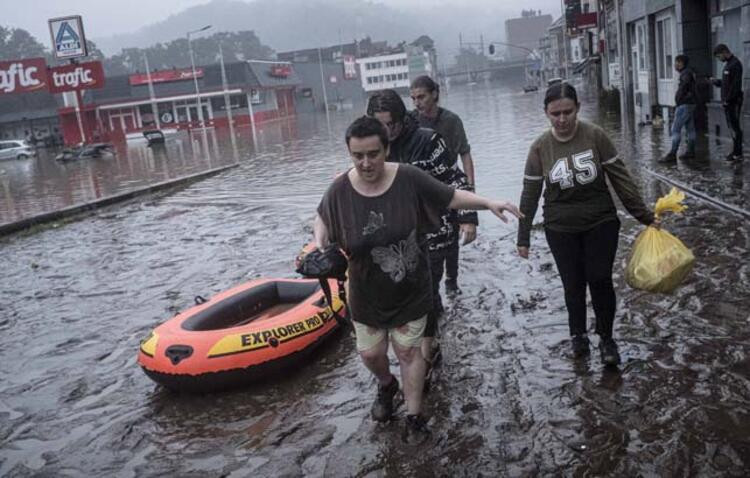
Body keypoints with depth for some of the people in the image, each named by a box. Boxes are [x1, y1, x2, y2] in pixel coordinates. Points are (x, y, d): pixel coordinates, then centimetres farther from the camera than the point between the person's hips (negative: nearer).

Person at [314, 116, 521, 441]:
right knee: (370, 353, 16)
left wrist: (488, 203, -18)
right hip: (368, 294, 2)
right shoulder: (340, 191, -17)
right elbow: (322, 218, 4)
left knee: (408, 351, 11)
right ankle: (386, 385, 51)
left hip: (411, 292, -1)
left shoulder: (409, 179, -20)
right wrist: (320, 242, -15)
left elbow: (451, 197, -7)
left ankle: (414, 415, 31)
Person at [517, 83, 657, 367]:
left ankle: (606, 338, 20)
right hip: (561, 229, 1)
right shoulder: (540, 148, -7)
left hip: (600, 223, -1)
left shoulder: (595, 136, -10)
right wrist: (523, 237, 2)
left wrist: (644, 215, -4)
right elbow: (530, 194, -1)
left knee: (600, 280, -2)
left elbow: (620, 177, -5)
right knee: (573, 285, 8)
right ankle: (578, 335, 32)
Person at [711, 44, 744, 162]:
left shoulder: (735, 64, -13)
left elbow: (736, 85, -19)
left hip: (733, 102, -9)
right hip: (727, 102, 9)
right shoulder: (727, 64, 16)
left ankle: (737, 154, -4)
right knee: (732, 126, 11)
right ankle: (735, 151, 16)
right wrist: (716, 81, 6)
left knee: (735, 127, -7)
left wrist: (727, 100, -19)